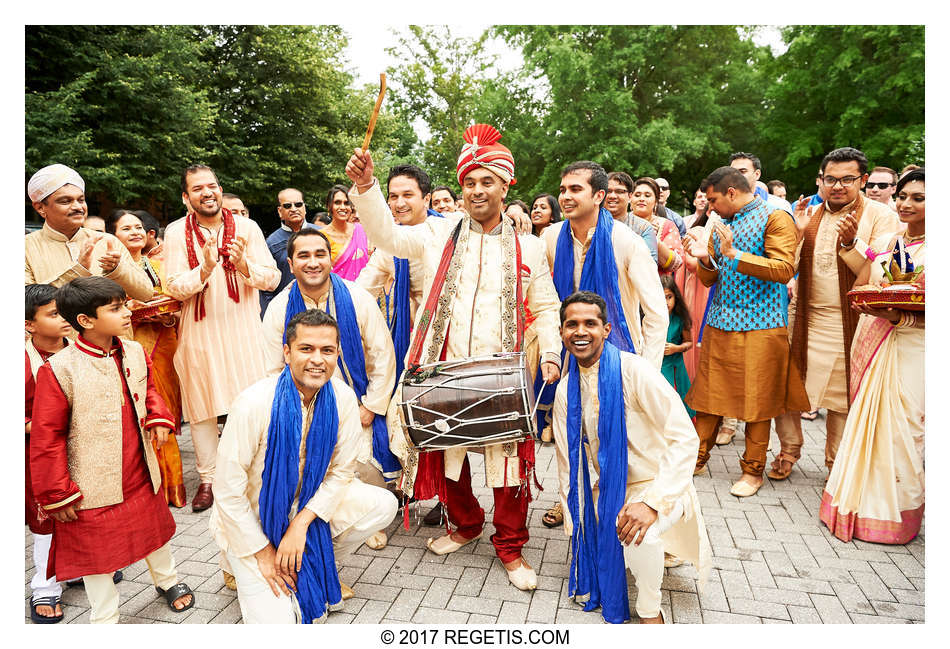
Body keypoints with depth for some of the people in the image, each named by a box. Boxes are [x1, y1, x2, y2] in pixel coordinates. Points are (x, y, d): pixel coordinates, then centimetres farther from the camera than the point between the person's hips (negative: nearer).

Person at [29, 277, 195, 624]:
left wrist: (158, 417, -3)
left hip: (141, 476, 6)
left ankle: (166, 580, 52)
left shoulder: (135, 352, -4)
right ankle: (104, 619, 35)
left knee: (156, 528, 24)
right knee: (97, 553, 13)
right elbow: (46, 438, -15)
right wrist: (57, 494, -11)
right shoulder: (59, 369, -21)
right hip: (95, 487, -5)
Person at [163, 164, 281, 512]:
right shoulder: (177, 233, -1)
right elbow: (173, 288, -6)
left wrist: (244, 264, -20)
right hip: (200, 333, 0)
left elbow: (272, 277, -2)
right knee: (202, 407, 7)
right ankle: (207, 479, 22)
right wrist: (205, 268, -22)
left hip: (243, 329, 0)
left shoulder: (247, 227, 1)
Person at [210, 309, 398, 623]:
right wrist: (262, 552, -14)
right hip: (251, 519, -4)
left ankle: (316, 570, 9)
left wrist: (301, 523, -16)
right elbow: (228, 492, -20)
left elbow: (341, 471, -5)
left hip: (308, 505, 5)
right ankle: (245, 571, 16)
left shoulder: (342, 398, -16)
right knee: (277, 621, -16)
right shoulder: (254, 404, -28)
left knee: (383, 505, -13)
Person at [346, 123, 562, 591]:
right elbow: (388, 235, -5)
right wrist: (365, 186, -19)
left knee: (509, 455, 1)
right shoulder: (439, 234, 7)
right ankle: (465, 524, 38)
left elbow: (546, 308, 11)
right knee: (446, 451, 12)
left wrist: (550, 351, -5)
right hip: (444, 368, 1)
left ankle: (509, 544, 23)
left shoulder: (527, 248, 8)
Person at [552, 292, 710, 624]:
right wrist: (573, 522, 4)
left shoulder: (635, 371, -20)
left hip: (657, 485, -5)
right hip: (608, 490, 5)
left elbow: (685, 437, -23)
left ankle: (650, 612, -8)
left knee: (639, 532, -36)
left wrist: (653, 502, -30)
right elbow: (567, 461, 5)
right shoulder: (566, 390, -2)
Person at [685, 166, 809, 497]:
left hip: (759, 325, -6)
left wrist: (735, 254, -20)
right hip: (720, 323, 6)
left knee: (757, 400, 2)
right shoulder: (722, 225, 17)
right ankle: (697, 458, 19)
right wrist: (704, 259, -4)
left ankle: (753, 470, 15)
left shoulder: (776, 218, -4)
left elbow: (785, 269, -15)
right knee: (708, 394, 7)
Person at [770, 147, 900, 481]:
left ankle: (836, 462, 27)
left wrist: (850, 243, -26)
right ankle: (789, 449, 27)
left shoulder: (880, 216, -4)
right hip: (803, 318, 3)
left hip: (849, 324, -3)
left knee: (842, 397, 7)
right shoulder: (809, 215, 8)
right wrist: (798, 232, -9)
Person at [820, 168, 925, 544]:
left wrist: (898, 315, -24)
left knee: (900, 430, -1)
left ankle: (896, 515, 17)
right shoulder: (884, 243, 11)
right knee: (865, 424, 9)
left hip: (909, 350, -5)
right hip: (870, 343, 5)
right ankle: (861, 503, 23)